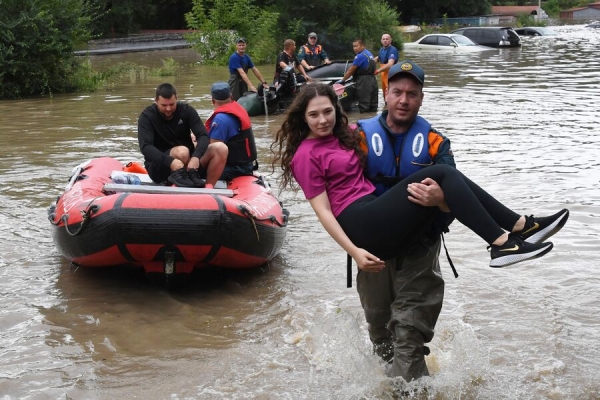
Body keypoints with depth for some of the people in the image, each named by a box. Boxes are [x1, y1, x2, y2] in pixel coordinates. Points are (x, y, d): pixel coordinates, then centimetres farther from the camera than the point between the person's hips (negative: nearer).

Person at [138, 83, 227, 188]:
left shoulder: (187, 110, -1)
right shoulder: (147, 117, -10)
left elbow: (203, 136, -12)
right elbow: (145, 147, -24)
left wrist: (196, 157, -35)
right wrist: (171, 162, -42)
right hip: (158, 168, -5)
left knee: (221, 148, -18)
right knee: (182, 152, -36)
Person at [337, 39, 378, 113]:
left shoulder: (360, 56, -13)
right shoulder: (369, 54, 16)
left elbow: (350, 70, -9)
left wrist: (342, 80, 2)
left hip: (364, 82, -9)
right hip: (373, 80, 9)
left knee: (364, 107, -6)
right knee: (373, 105, 11)